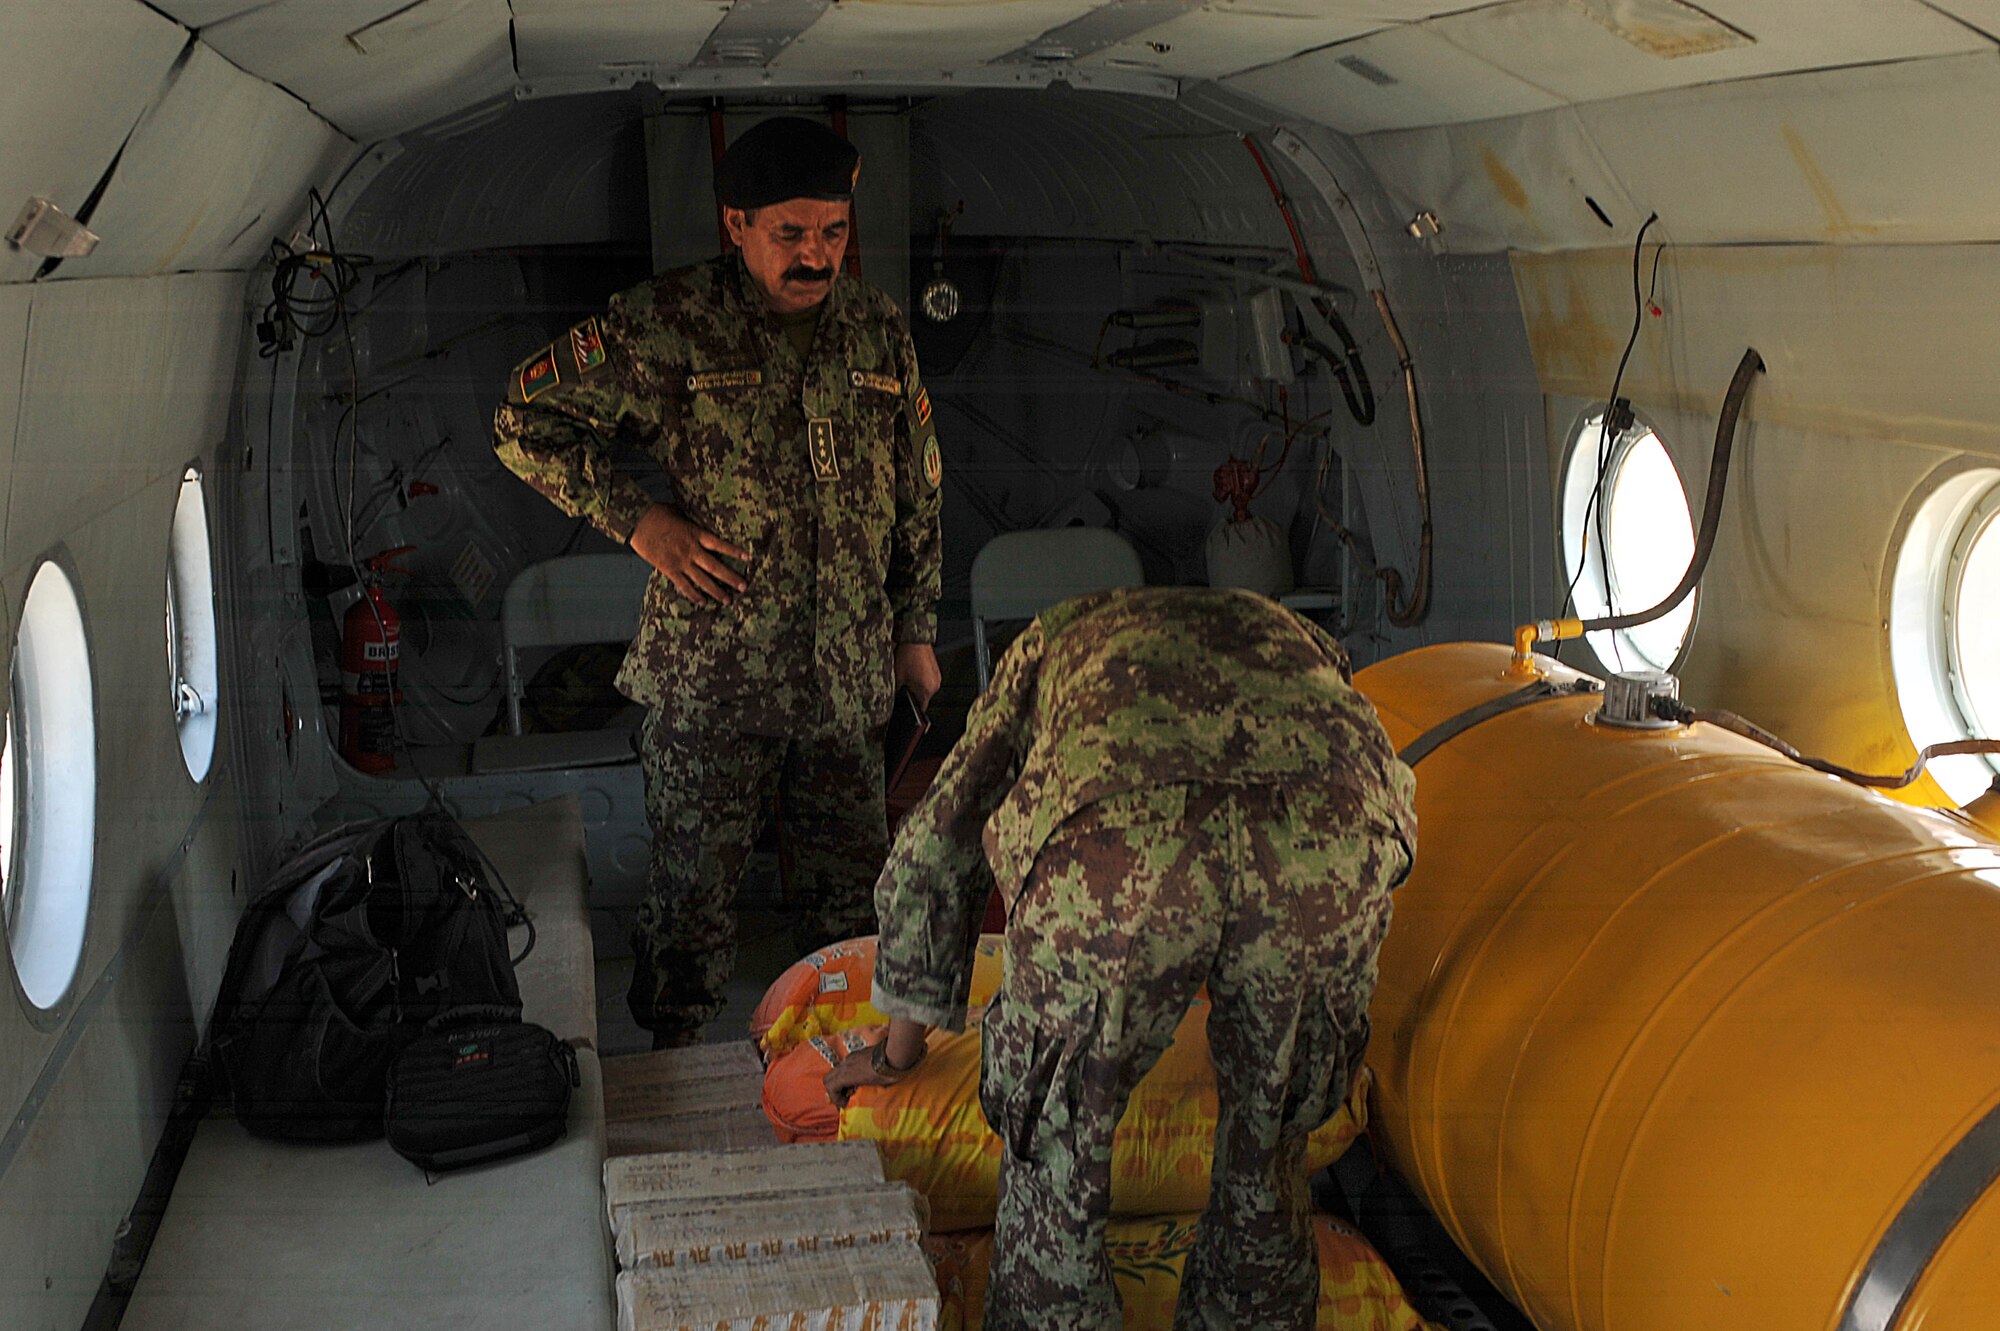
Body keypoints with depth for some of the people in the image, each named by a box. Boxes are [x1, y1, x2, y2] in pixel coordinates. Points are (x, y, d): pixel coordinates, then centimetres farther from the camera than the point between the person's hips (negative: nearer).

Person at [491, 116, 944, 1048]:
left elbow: (919, 494, 15)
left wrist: (915, 631, 14)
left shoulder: (878, 329, 6)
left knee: (853, 896, 12)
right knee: (691, 894, 3)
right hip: (710, 678, -4)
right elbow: (523, 422, -2)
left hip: (849, 676, 4)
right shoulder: (667, 325, -8)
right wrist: (637, 520, -11)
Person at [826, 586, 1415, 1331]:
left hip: (1114, 848, -2)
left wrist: (900, 1049, 51)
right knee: (1267, 1129, 27)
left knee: (1054, 1134, 22)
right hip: (1329, 844, 2)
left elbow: (930, 853, 40)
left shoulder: (1049, 642, 39)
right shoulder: (1287, 634, 43)